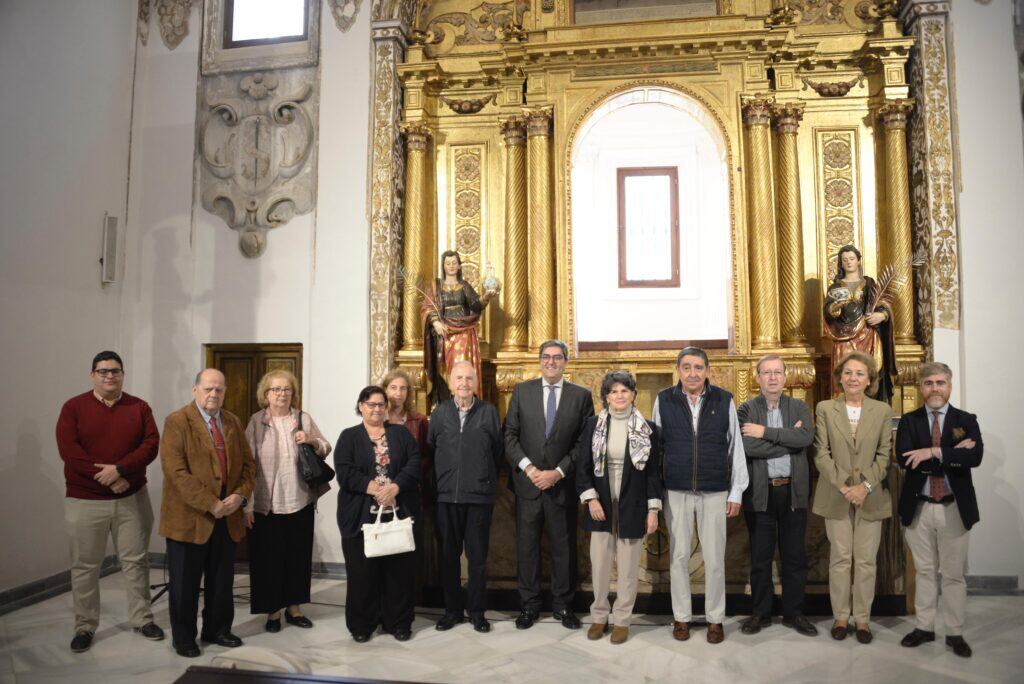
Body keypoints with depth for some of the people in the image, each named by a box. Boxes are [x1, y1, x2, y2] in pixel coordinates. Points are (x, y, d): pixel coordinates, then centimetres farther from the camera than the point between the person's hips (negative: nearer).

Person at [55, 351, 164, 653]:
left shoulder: (139, 407, 3)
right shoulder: (73, 407, -2)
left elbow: (151, 444, -6)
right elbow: (68, 449, -12)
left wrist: (120, 469, -21)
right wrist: (106, 478, -18)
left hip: (132, 497, 2)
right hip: (85, 500, -1)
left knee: (136, 561, 9)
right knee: (85, 566, 8)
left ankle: (142, 619, 22)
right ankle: (85, 627, 22)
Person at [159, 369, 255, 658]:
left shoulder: (233, 423, 10)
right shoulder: (177, 421, -9)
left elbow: (247, 463, 10)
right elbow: (176, 471, -17)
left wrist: (241, 495, -8)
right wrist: (210, 504, -20)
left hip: (228, 517, 5)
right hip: (189, 517, -5)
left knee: (222, 580, 15)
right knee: (185, 583, 8)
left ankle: (217, 629, 31)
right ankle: (183, 637, 25)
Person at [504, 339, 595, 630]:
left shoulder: (582, 396, 1)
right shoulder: (522, 391, 5)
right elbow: (510, 434, 2)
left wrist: (558, 472, -11)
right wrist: (528, 468, -10)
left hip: (563, 484, -1)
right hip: (528, 483, 1)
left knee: (564, 546, 8)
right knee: (526, 546, 8)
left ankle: (563, 604, 24)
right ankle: (529, 605, 22)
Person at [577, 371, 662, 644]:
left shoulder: (647, 429, -1)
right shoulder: (593, 425, 1)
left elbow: (653, 471, 0)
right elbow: (582, 466, 2)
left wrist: (653, 509, -3)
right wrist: (590, 498, -8)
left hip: (632, 506, -1)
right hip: (600, 505, 1)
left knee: (628, 566, 7)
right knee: (599, 563, 8)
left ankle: (622, 619, 22)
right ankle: (599, 616, 25)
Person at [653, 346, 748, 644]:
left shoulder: (724, 401, -1)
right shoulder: (664, 400, -1)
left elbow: (736, 447, 3)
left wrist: (736, 493, 1)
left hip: (715, 493, 0)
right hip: (676, 492, 0)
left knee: (715, 558, 6)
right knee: (679, 556, 8)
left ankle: (715, 619, 22)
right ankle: (681, 616, 24)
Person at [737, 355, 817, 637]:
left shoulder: (799, 407, 6)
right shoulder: (746, 410, 0)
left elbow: (806, 437, -15)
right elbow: (747, 447, -17)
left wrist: (766, 432, -17)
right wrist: (788, 439, -14)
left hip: (793, 491, 2)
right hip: (760, 493, -1)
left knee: (795, 557, 10)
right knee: (760, 557, 9)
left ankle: (794, 613, 24)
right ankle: (760, 613, 23)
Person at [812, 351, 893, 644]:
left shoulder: (883, 411, 4)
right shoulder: (824, 409, 2)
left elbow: (884, 455, 1)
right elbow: (821, 453, -2)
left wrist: (866, 485, -12)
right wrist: (843, 486, -12)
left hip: (871, 496, 1)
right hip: (836, 496, 0)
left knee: (866, 560, 6)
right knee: (840, 558, 5)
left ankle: (863, 619, 18)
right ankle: (840, 617, 17)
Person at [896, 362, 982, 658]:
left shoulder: (966, 420, 1)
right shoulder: (909, 421, 2)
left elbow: (974, 457, -17)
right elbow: (903, 459, -14)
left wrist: (934, 452, -24)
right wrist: (952, 455, -17)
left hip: (954, 508, -1)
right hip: (919, 508, 1)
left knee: (954, 574, 8)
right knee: (925, 571, 12)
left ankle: (954, 633, 20)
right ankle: (924, 627, 23)